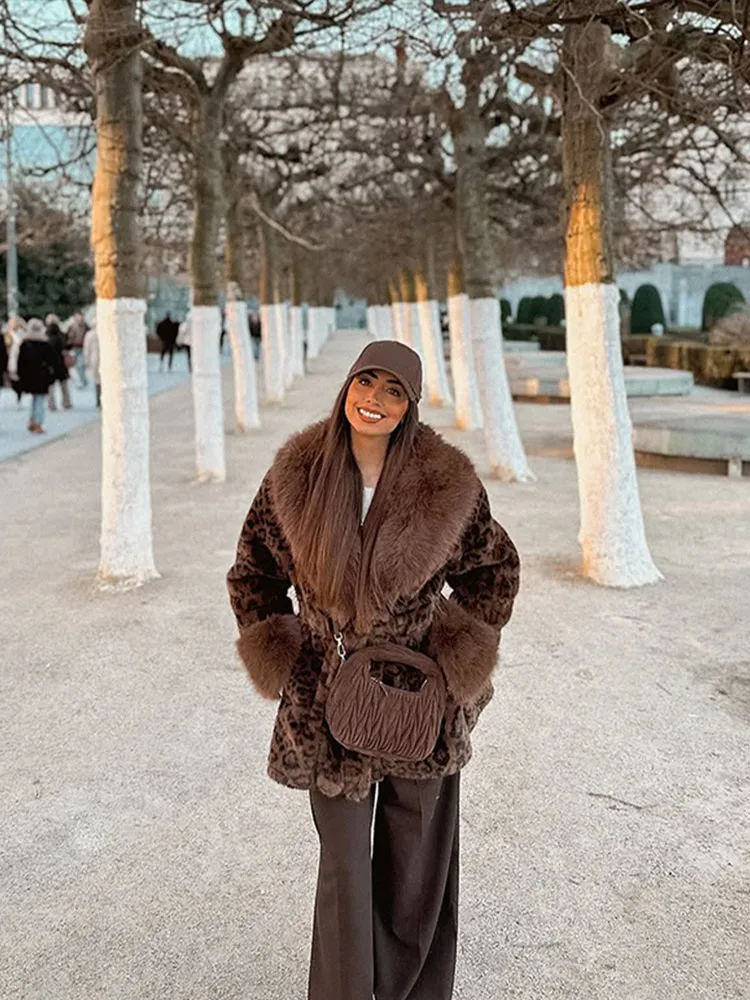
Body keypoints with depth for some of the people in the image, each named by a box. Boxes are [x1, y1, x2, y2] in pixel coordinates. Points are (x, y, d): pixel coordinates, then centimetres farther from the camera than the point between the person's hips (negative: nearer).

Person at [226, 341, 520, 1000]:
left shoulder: (448, 484, -8)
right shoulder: (297, 477, -5)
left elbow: (493, 568, 6)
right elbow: (252, 574, 7)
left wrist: (457, 662, 0)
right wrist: (283, 661, 1)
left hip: (420, 701, 0)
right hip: (329, 706, 0)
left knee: (417, 866, 15)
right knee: (342, 867, 10)